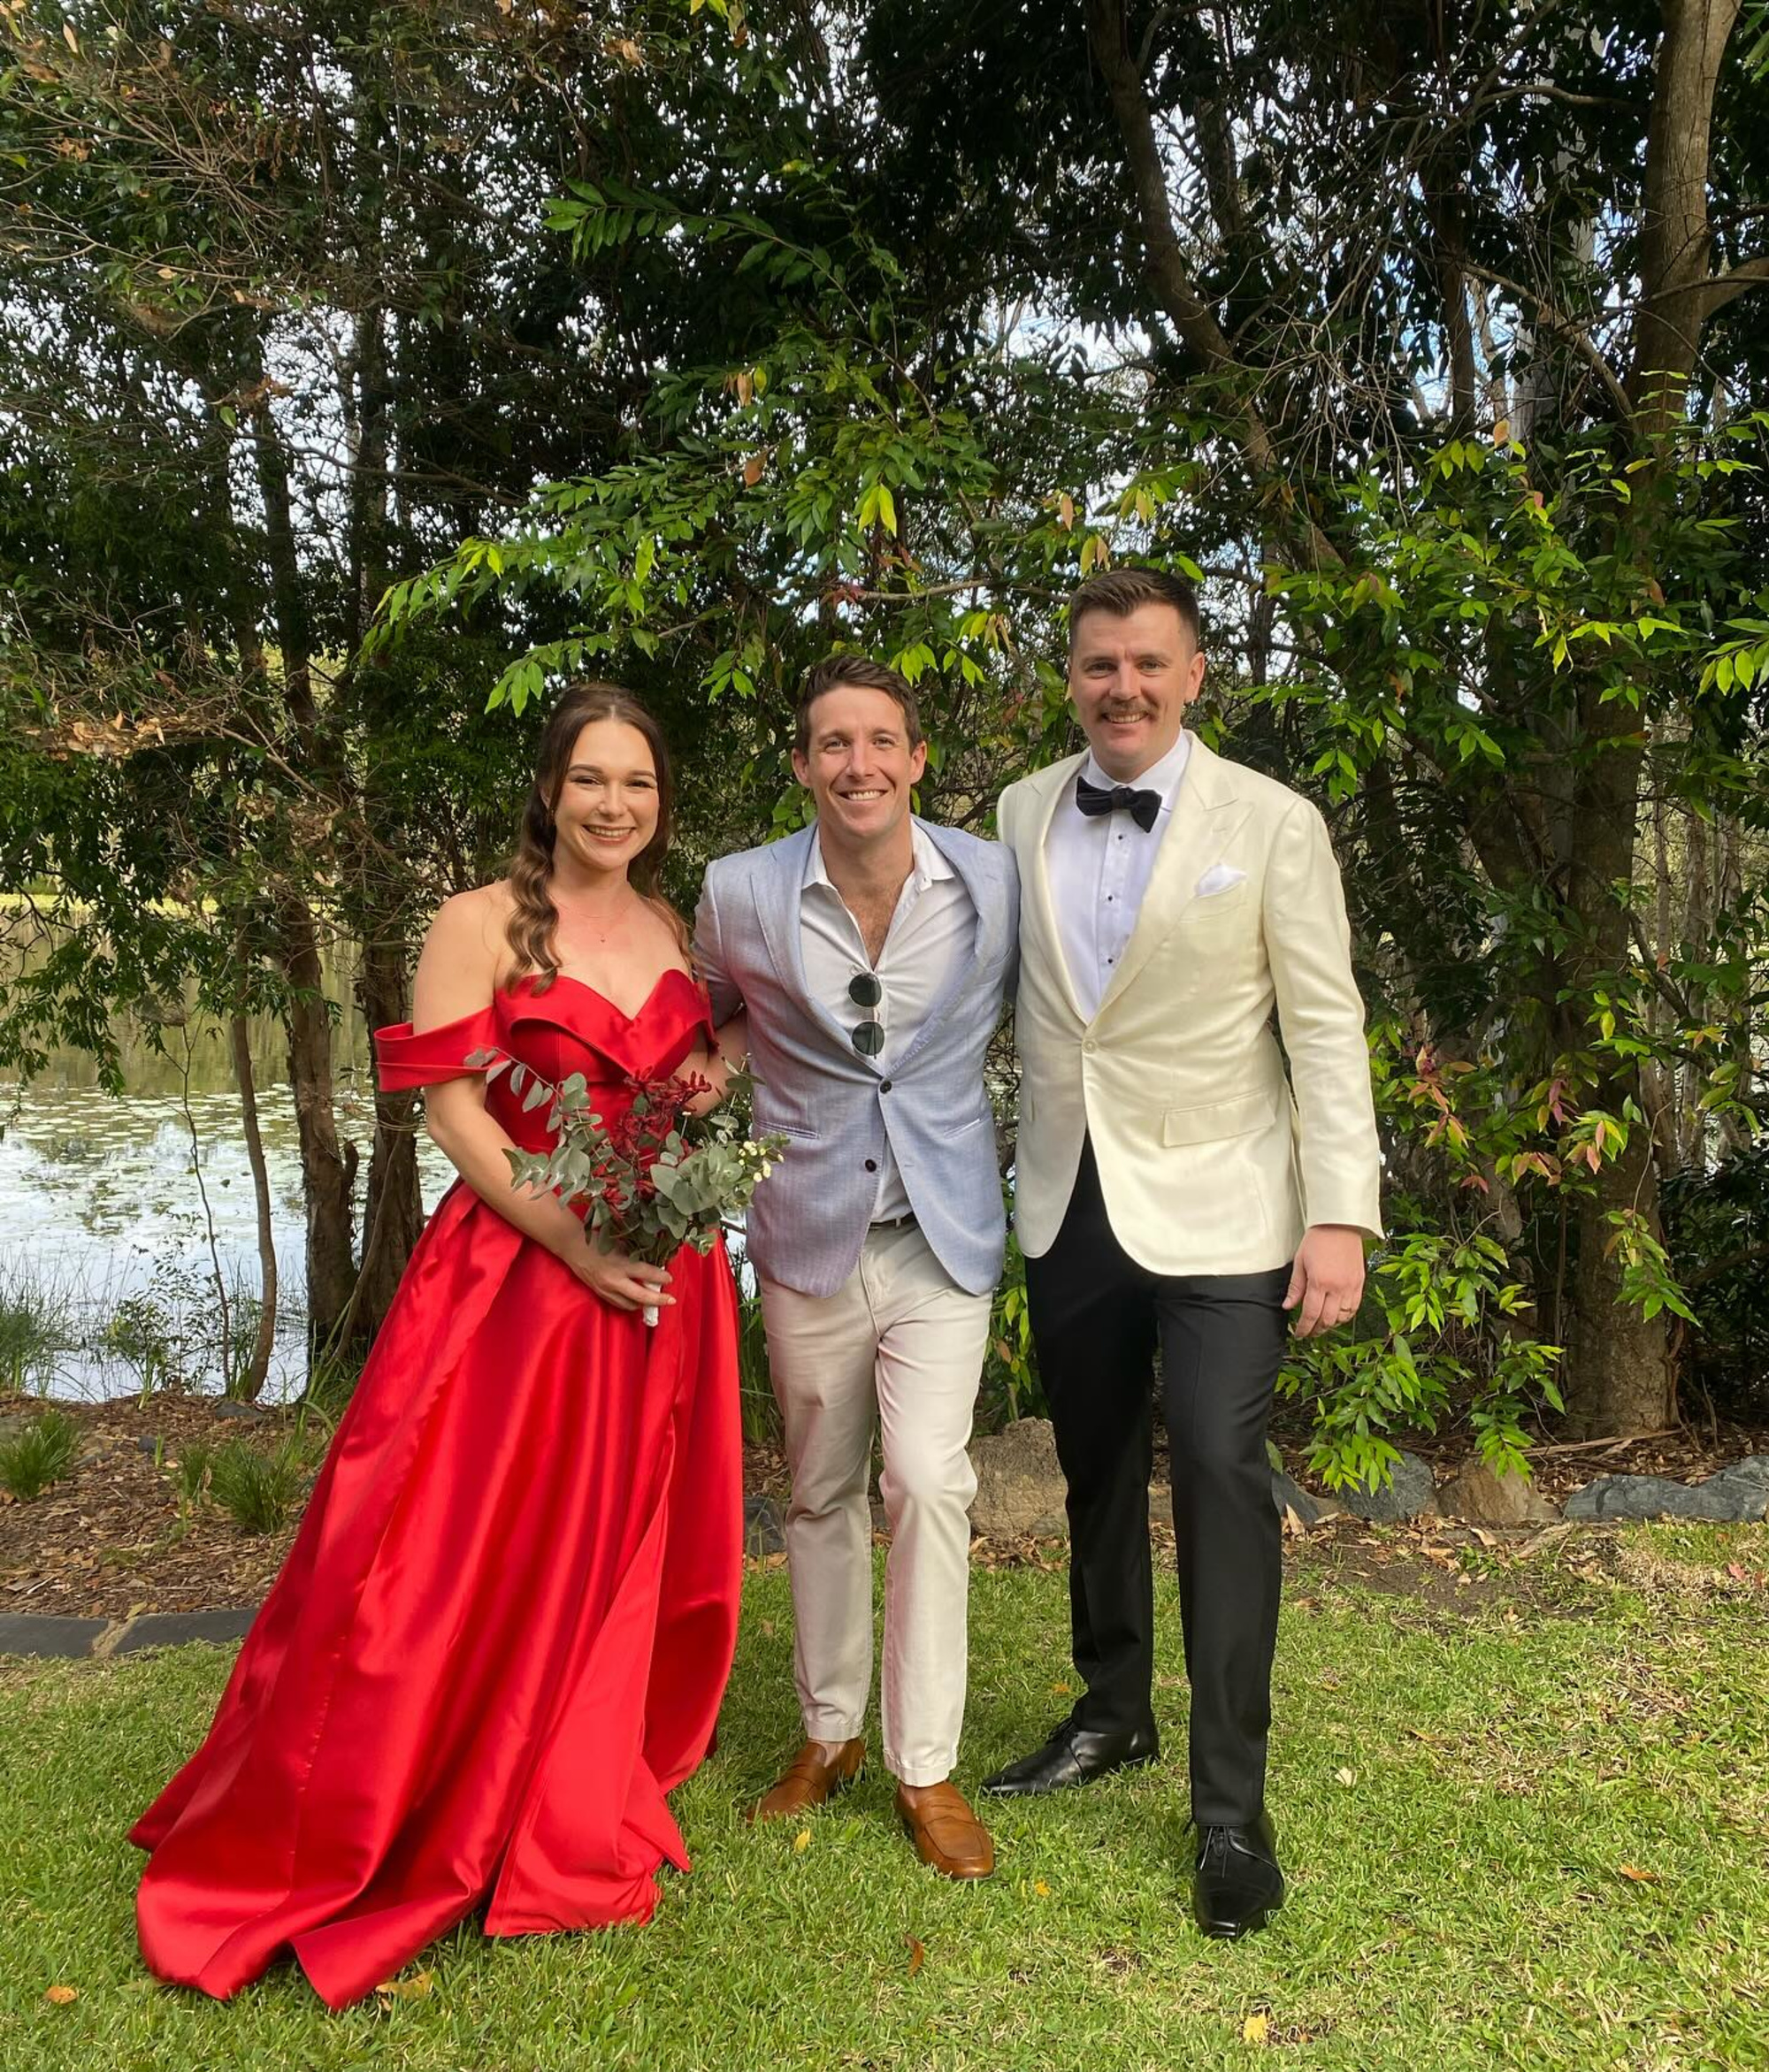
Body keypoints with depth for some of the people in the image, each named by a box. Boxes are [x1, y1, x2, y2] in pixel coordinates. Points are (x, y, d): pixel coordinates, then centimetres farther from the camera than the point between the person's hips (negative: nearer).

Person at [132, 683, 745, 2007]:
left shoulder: (677, 929, 10)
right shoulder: (481, 925, -6)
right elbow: (455, 1112, -11)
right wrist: (579, 1248, -18)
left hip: (664, 1285, 5)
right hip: (517, 1275, -5)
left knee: (622, 1552, 14)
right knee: (459, 1561, -1)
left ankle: (576, 1816, 37)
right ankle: (343, 1853, 21)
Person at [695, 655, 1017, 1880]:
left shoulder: (994, 881, -7)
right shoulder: (743, 893, -7)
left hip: (943, 1234, -1)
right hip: (808, 1235, 1)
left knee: (929, 1482, -8)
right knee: (822, 1493, 13)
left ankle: (927, 1766, 10)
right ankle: (830, 1732, 32)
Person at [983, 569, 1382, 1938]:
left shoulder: (1271, 824, -5)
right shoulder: (1020, 816, 6)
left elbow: (1327, 1027, -6)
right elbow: (1004, 995, 10)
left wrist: (1342, 1213, -12)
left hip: (1213, 1207, -4)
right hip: (1068, 1202, 4)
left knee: (1221, 1469, -11)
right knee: (1097, 1470, 16)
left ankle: (1233, 1807, 5)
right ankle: (1113, 1715, 36)